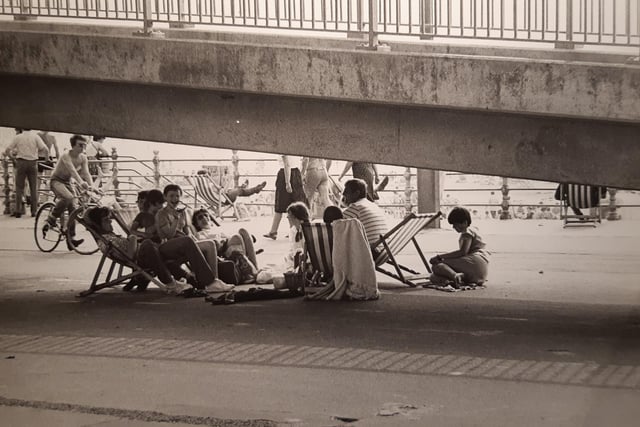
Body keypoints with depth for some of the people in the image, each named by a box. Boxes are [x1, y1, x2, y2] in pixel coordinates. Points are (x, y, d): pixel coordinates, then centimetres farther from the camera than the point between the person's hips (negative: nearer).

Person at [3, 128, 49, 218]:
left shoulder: (18, 137, 2)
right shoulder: (35, 136, 2)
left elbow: (7, 151, 2)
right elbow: (45, 150, -6)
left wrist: (12, 155, 23)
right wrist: (47, 158, 13)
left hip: (21, 162, -1)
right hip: (33, 163, 1)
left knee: (19, 187, 6)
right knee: (33, 188, 8)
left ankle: (18, 211, 1)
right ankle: (34, 211, 7)